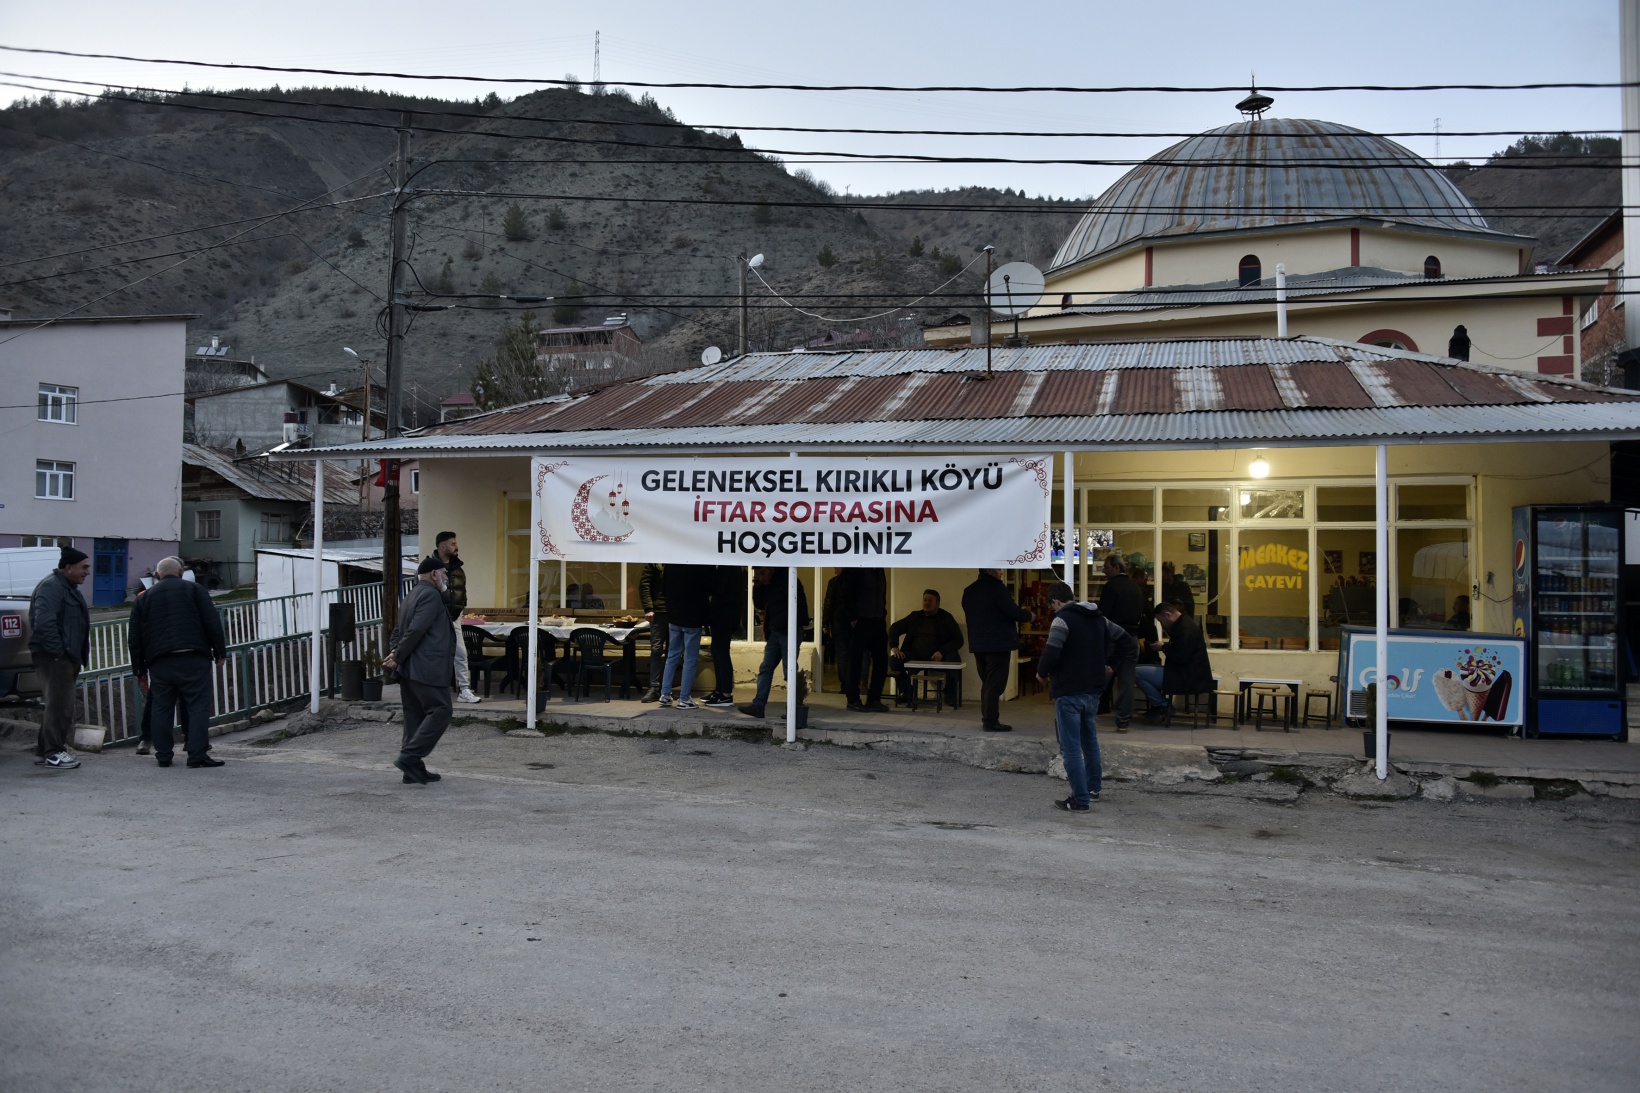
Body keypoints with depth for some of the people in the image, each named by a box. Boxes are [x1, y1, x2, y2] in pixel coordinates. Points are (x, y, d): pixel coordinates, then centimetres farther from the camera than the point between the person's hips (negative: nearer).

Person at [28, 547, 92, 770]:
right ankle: (54, 753, -4)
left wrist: (77, 658, 18)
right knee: (60, 705, -9)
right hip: (54, 657, -11)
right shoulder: (51, 587, -14)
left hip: (66, 657, 11)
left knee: (57, 705, 15)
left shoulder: (68, 587, 19)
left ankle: (44, 751, 22)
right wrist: (57, 651, -23)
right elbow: (44, 623, -25)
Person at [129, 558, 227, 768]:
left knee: (161, 709, 11)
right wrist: (220, 651, 4)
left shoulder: (145, 597, 17)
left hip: (159, 663, 3)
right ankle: (197, 754, -9)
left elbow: (134, 638, 16)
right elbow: (213, 623, -1)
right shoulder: (193, 590, 8)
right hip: (193, 660, -3)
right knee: (198, 706, -3)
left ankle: (163, 755, 12)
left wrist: (139, 669, 20)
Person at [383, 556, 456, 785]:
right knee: (440, 711, -6)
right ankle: (408, 758, -11)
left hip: (408, 670, 10)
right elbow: (416, 630, -19)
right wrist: (397, 657, -11)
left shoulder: (411, 596, 21)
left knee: (416, 717, 10)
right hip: (427, 668, -10)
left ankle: (414, 769, 12)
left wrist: (394, 653, 2)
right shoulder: (431, 595, -11)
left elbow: (398, 630, 19)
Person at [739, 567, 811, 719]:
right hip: (774, 632, 8)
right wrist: (757, 586, 1)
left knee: (790, 671, -5)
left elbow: (800, 607, -13)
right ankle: (758, 705, 1)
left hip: (789, 632, -8)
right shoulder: (766, 586, 14)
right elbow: (759, 605, 13)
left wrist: (785, 624, -18)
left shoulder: (788, 580, -9)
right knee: (765, 669, 2)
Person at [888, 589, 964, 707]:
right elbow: (895, 628, 17)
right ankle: (906, 693, -1)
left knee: (953, 658, -33)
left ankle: (950, 696, -9)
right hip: (915, 656, 2)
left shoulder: (946, 618, 6)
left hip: (938, 657, -2)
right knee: (894, 659, -23)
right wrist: (894, 647, -3)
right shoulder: (915, 616, 16)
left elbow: (958, 640, -2)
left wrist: (942, 652, -19)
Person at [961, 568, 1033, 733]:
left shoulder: (969, 591, 12)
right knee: (995, 684, -4)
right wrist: (1028, 615, 3)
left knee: (987, 683, 16)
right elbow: (1012, 612, -16)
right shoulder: (996, 587, -13)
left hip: (978, 644, 8)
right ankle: (991, 721, -4)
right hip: (998, 644, -8)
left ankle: (987, 719, 18)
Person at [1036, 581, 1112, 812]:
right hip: (1093, 689, 8)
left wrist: (1042, 673, -5)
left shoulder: (1063, 619, -15)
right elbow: (1107, 650, 19)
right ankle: (1094, 788, 35)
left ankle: (1080, 800, -1)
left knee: (1071, 747, -2)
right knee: (1090, 740, 24)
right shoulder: (1099, 618, 11)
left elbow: (1051, 653, -22)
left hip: (1069, 692, -8)